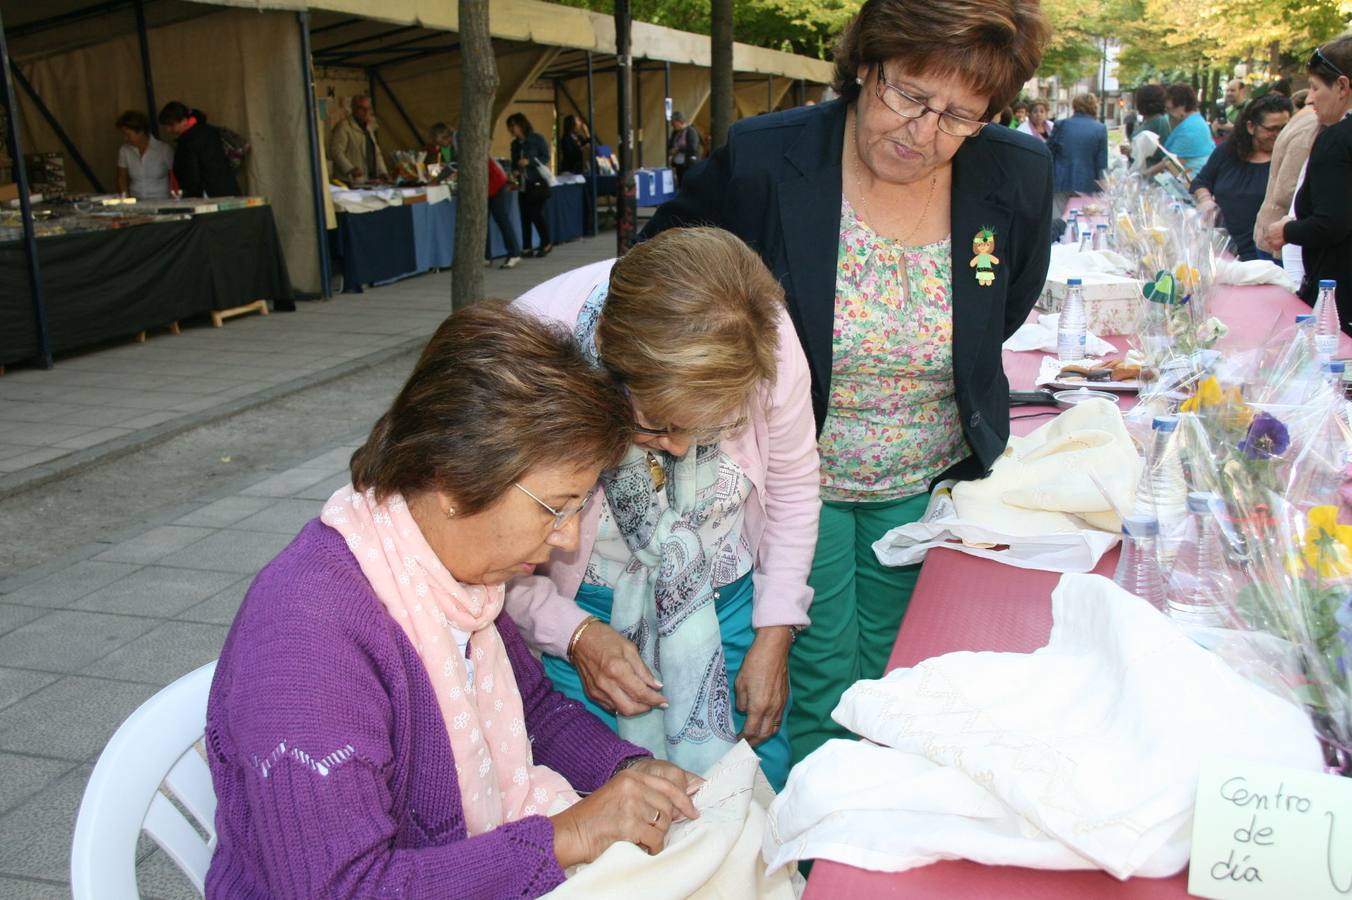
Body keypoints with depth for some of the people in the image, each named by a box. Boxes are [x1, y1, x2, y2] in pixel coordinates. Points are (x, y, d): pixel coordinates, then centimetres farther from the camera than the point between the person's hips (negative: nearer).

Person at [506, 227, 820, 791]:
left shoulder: (766, 340, -24)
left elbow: (792, 487, -4)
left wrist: (774, 637, -3)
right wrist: (573, 634, -25)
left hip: (732, 597, 2)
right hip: (582, 610, -2)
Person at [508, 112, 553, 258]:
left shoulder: (537, 139, -4)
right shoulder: (515, 144, 14)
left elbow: (545, 158, -7)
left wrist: (529, 161, -19)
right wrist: (515, 172, -2)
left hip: (538, 182, -6)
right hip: (523, 184, 6)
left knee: (537, 214, -9)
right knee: (525, 215, 1)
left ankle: (546, 244, 8)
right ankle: (527, 248, 5)